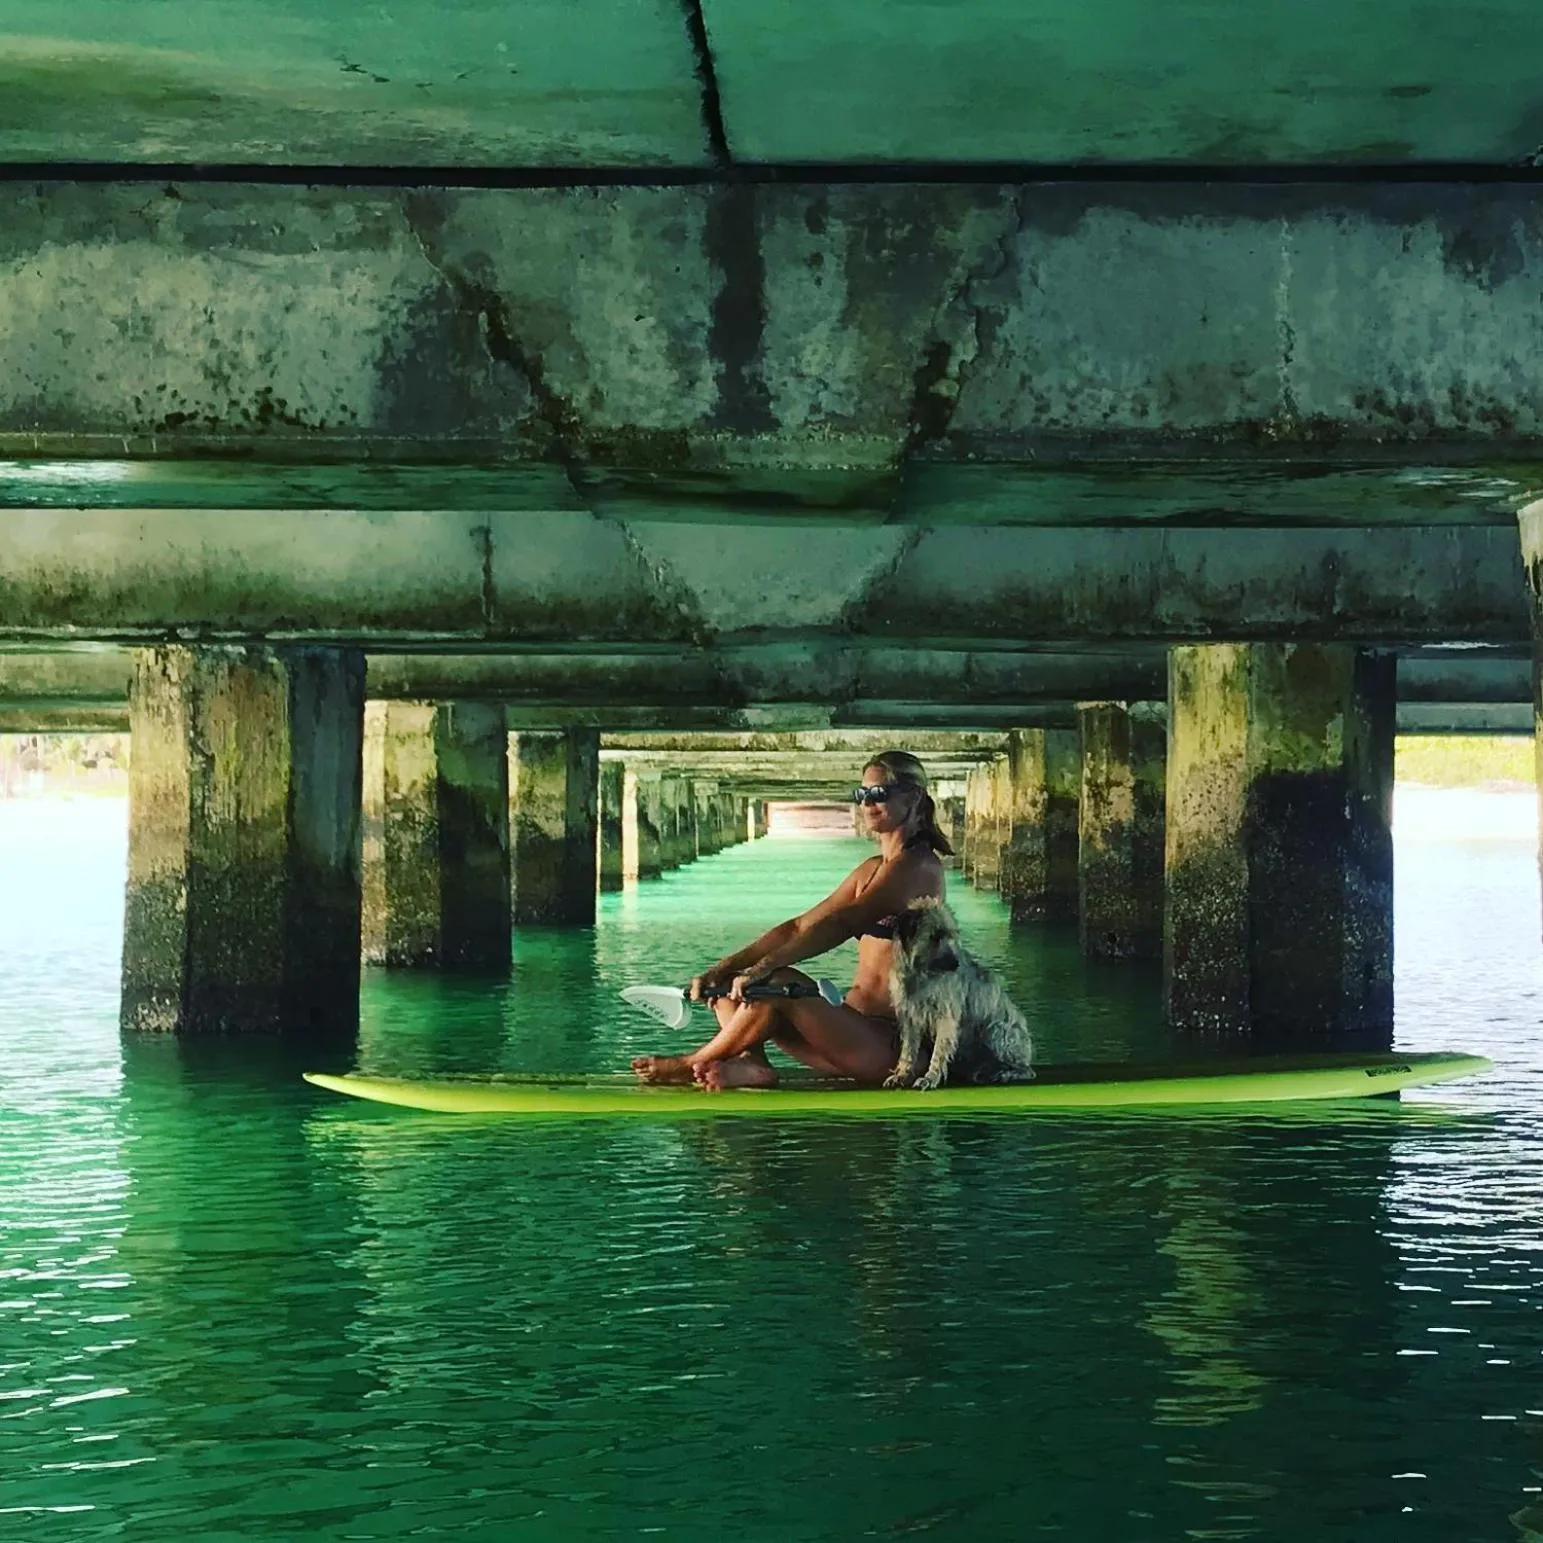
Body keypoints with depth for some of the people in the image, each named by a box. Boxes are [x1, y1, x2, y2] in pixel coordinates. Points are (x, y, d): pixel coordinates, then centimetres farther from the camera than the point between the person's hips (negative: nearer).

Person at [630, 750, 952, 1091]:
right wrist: (721, 969, 2)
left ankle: (694, 1064, -10)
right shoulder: (872, 870, 19)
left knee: (780, 985, -28)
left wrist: (763, 968, -29)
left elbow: (838, 926, -22)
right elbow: (798, 927, 13)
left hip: (893, 1042, -10)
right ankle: (751, 1064, -24)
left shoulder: (920, 865, -11)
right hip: (858, 1029, 10)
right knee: (727, 989, 5)